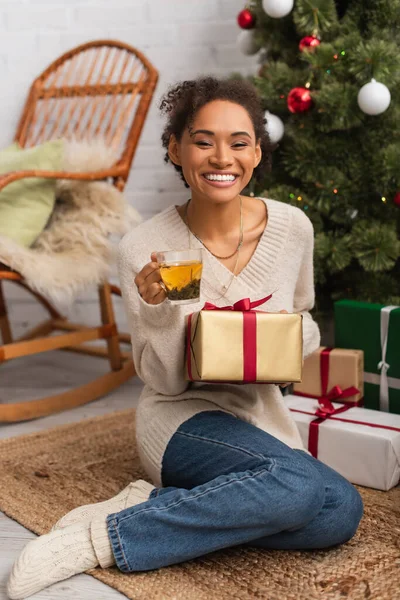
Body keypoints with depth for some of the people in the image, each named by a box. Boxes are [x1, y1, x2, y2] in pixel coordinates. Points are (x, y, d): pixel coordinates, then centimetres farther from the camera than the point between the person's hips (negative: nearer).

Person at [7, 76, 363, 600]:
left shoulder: (292, 227, -5)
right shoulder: (144, 250, -14)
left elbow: (307, 325, 12)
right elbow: (163, 381, -9)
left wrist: (294, 337, -13)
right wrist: (159, 310, -28)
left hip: (261, 416, 5)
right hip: (182, 419, -5)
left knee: (342, 512, -23)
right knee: (300, 484, -32)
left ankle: (154, 503, -12)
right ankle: (101, 537, -23)